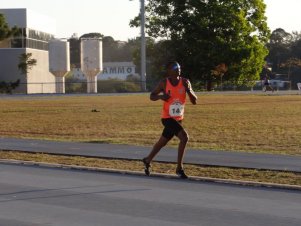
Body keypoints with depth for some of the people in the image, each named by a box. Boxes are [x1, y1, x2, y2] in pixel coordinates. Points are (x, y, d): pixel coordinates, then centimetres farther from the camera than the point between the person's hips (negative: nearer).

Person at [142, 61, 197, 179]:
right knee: (184, 137, -23)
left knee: (163, 142, 19)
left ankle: (147, 160, 42)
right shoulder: (164, 83, -9)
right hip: (167, 117, -5)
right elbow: (152, 96, 1)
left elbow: (194, 101, -4)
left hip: (178, 118, 5)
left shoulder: (185, 82, -3)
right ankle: (179, 168, -15)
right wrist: (161, 96, -20)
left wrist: (189, 90, -23)